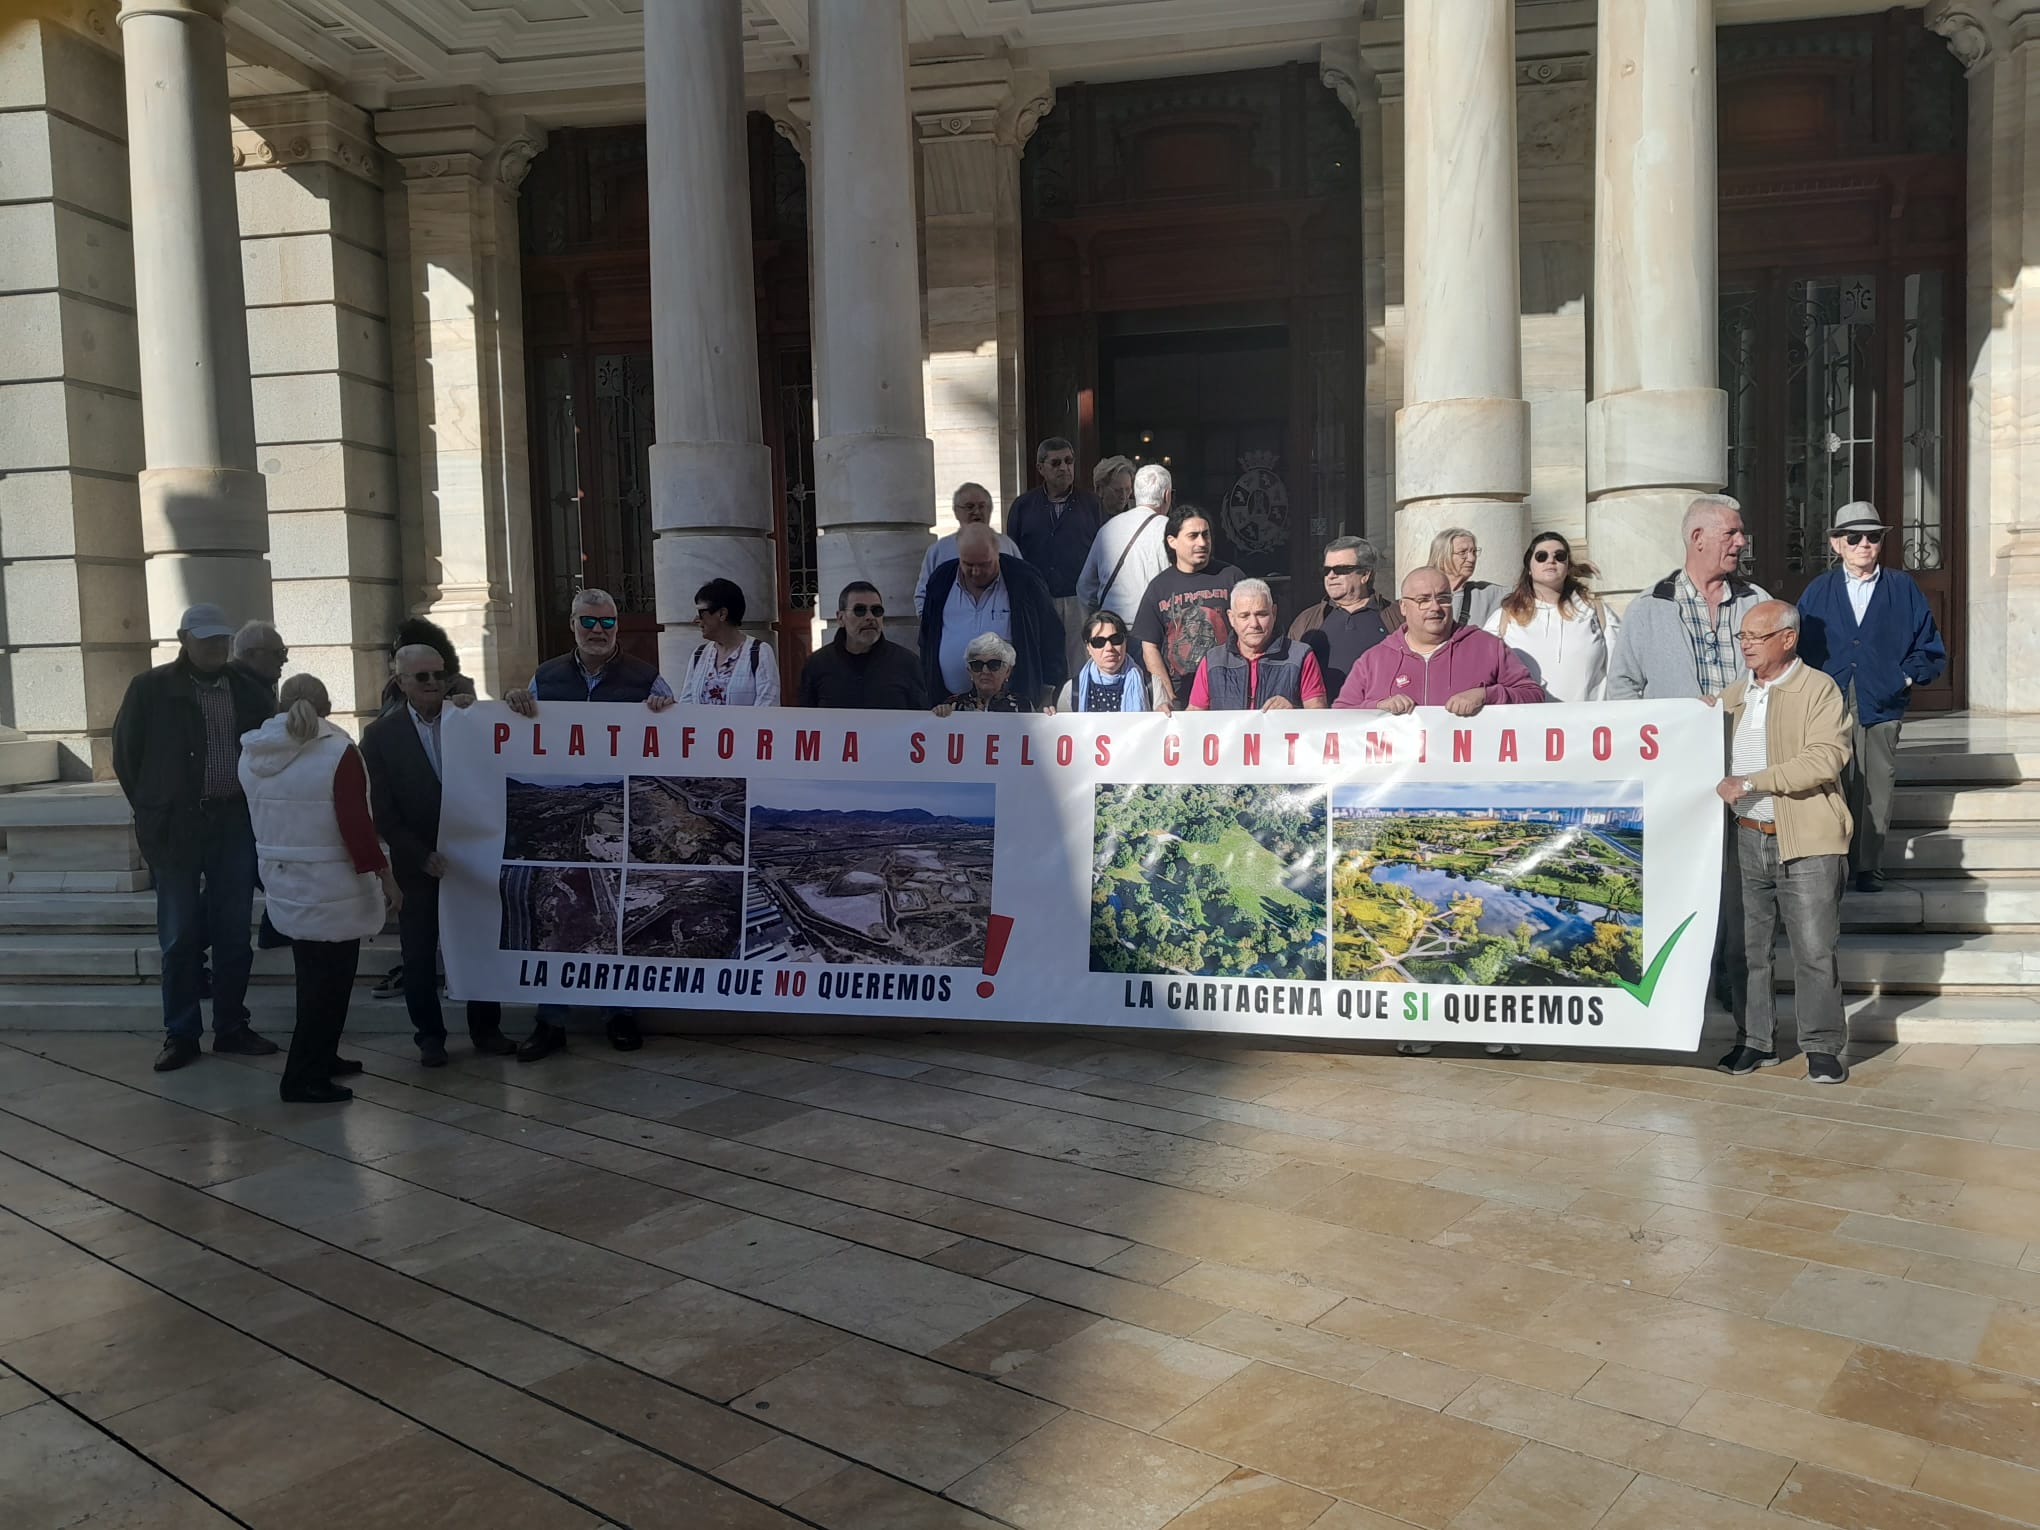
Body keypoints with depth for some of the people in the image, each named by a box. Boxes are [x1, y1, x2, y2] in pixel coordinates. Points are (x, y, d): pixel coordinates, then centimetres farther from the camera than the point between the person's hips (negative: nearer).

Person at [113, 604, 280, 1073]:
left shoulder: (248, 690, 5)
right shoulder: (151, 689, -2)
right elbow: (126, 753, 4)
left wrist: (256, 807, 4)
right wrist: (152, 810, 3)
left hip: (236, 823, 3)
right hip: (177, 827, -2)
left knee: (234, 932, 8)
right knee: (181, 936, 3)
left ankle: (231, 1027, 19)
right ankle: (181, 1033, 13)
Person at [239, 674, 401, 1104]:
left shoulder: (252, 754, 4)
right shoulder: (337, 752, -17)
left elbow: (259, 819, 13)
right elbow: (355, 824, -19)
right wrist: (381, 871, -12)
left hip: (284, 886, 7)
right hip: (331, 889, -7)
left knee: (314, 977, 20)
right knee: (330, 980, 2)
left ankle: (321, 1059, 30)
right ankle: (303, 1078, 3)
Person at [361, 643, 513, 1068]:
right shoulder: (381, 735, -4)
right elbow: (382, 811, -7)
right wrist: (422, 856, -13)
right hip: (418, 862, -1)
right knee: (420, 953, 8)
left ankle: (486, 1029, 22)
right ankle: (430, 1035, 23)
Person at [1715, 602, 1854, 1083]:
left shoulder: (1819, 689, -5)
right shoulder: (1734, 695, 14)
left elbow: (1825, 758, -17)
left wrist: (1751, 782, -20)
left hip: (1805, 843, -5)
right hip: (1746, 839, 6)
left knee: (1814, 951, 0)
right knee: (1748, 948, 10)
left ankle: (1823, 1047, 12)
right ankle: (1755, 1040, 21)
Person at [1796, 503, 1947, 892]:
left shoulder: (1903, 589, 9)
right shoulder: (1818, 591, 9)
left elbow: (1930, 649, 12)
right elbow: (1799, 647, 9)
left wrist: (1907, 676, -2)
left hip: (1882, 706, 0)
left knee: (1876, 790, 1)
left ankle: (1869, 867, 11)